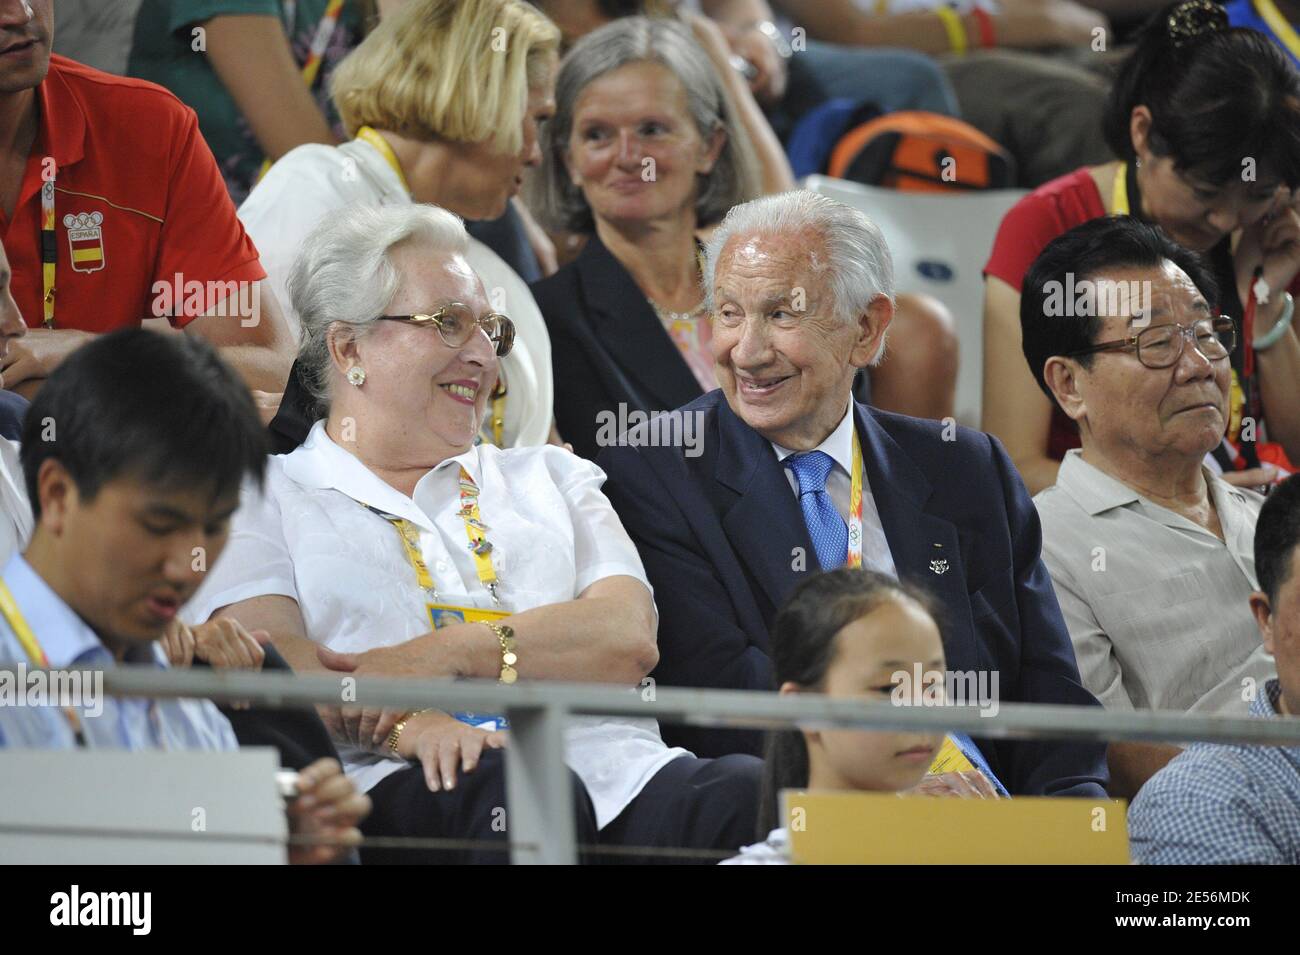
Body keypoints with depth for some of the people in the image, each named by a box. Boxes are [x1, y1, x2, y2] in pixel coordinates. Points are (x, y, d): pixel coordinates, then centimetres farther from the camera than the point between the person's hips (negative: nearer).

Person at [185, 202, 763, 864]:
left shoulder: (548, 480, 29)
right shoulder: (266, 504, 18)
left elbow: (630, 638, 10)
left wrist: (448, 652, -7)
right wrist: (406, 725, -23)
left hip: (615, 771, 4)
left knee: (750, 791, -32)